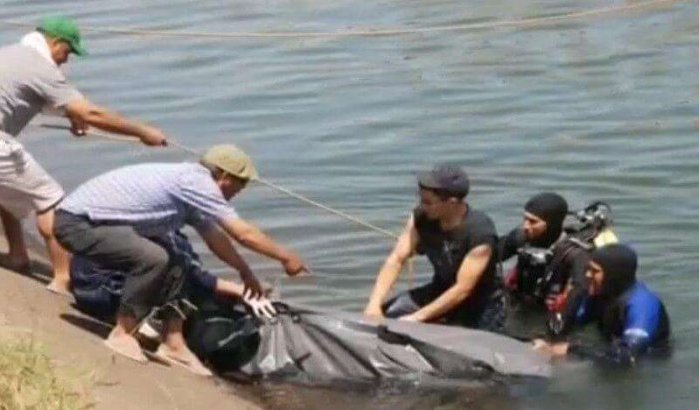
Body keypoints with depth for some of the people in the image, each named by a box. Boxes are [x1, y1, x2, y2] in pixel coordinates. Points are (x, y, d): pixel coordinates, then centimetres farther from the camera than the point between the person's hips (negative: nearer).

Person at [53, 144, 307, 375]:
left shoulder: (191, 183, 11)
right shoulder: (194, 182, -18)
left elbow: (215, 237, 26)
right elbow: (243, 233, -17)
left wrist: (245, 272, 35)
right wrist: (285, 257, -6)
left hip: (94, 218, 11)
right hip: (77, 222, -11)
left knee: (174, 264, 12)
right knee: (153, 258, -28)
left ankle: (173, 344, 11)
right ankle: (121, 335, -13)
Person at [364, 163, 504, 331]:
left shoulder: (480, 233, -29)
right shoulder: (421, 218, -13)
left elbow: (462, 290, -29)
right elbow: (396, 260, -13)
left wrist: (417, 317, -31)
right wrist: (374, 304, -26)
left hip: (480, 305, -4)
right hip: (441, 292, 5)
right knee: (378, 315, -12)